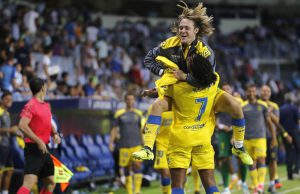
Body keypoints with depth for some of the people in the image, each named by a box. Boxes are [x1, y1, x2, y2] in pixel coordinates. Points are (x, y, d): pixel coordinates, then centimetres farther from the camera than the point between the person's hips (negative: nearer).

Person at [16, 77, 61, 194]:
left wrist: (55, 134, 7)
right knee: (29, 183, -20)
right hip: (34, 149, -9)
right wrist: (38, 141, -25)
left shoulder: (46, 106, 14)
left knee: (50, 183, 15)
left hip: (44, 149, 9)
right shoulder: (31, 105, -12)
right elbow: (22, 125, -24)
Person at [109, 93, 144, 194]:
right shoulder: (119, 113, 5)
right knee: (126, 169, 3)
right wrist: (111, 142, -4)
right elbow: (114, 129, 6)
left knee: (137, 166, -15)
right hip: (124, 146, 0)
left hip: (136, 145, 0)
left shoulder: (138, 114, 9)